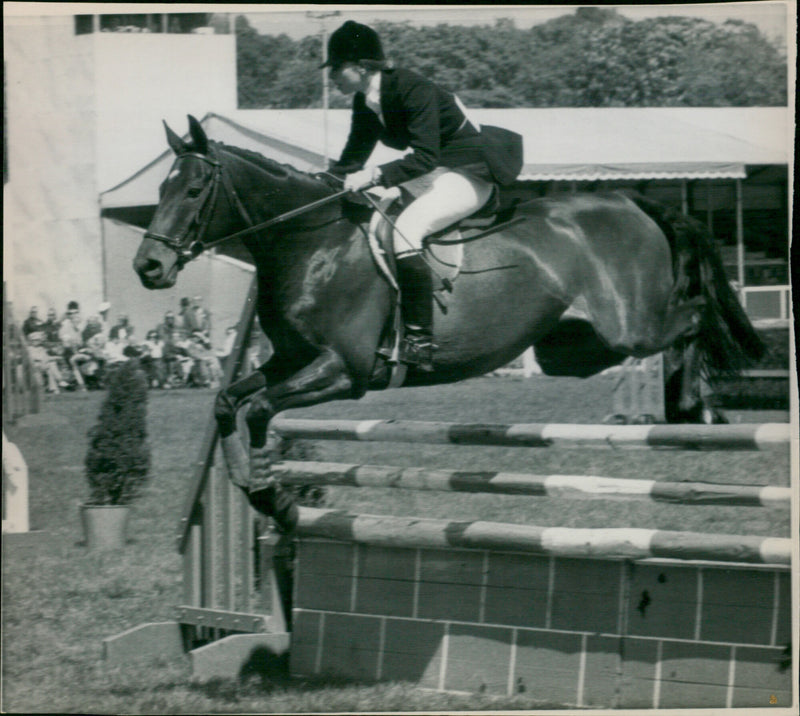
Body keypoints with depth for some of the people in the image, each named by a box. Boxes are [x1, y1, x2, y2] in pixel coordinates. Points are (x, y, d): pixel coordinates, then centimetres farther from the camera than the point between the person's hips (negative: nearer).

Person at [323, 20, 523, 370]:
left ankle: (420, 341, -29)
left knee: (404, 229, -28)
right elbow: (352, 160, 11)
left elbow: (425, 158, -30)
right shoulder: (365, 103, 3)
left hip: (468, 176, -10)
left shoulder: (412, 90, -24)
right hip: (432, 176, 10)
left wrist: (375, 175, -37)